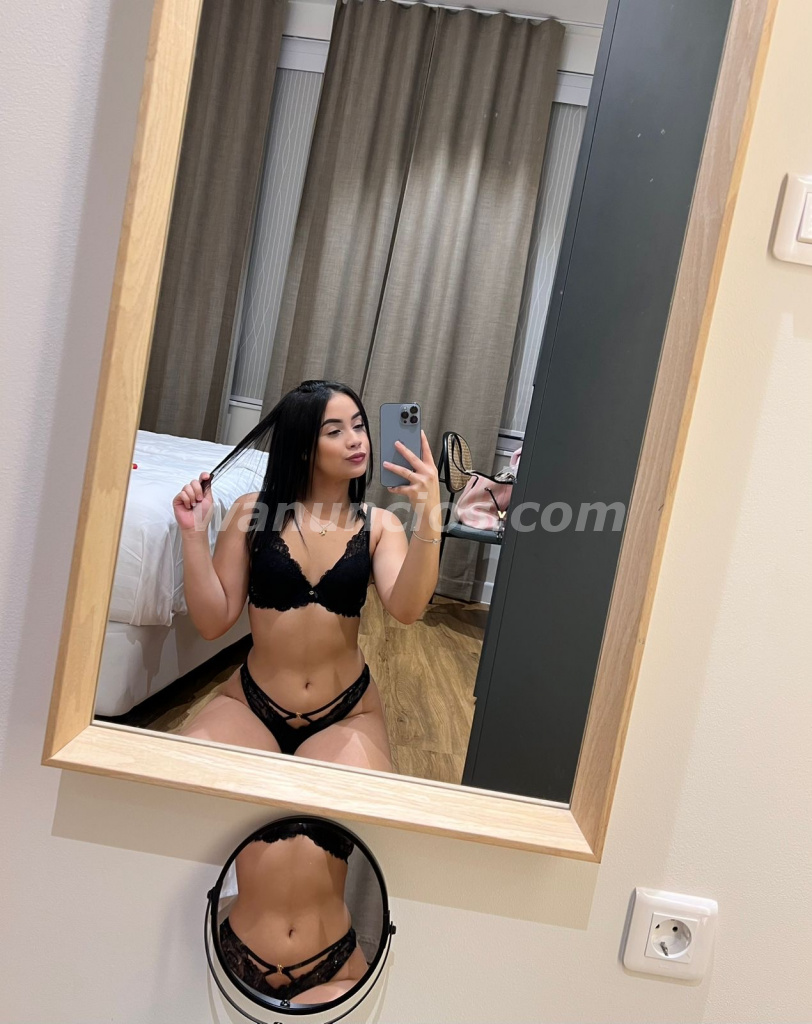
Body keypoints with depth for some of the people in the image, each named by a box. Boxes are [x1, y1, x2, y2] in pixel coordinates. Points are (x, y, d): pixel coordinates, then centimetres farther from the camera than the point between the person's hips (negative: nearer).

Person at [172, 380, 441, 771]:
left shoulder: (380, 524, -4)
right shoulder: (252, 511, -5)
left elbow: (406, 608, -22)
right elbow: (214, 622, -6)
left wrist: (428, 513, -34)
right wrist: (194, 533, -17)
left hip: (347, 715, 0)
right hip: (249, 703, 0)